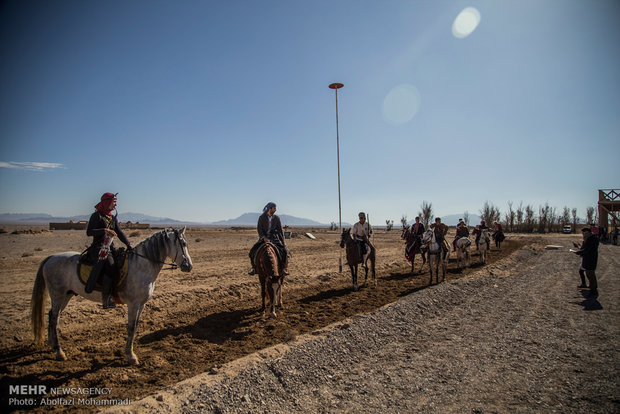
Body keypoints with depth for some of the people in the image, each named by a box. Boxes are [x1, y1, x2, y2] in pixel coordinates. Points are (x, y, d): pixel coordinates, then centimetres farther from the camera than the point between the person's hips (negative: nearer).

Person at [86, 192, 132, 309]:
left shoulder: (113, 218, 18)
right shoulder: (97, 215, -2)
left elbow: (119, 233, 13)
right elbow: (89, 232, -8)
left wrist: (128, 245, 0)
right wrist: (105, 230, -20)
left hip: (110, 249, 8)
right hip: (98, 249, -8)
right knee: (110, 266, -28)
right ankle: (106, 299, -22)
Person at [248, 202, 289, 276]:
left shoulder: (276, 218, 3)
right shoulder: (262, 217, -2)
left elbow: (280, 230, 4)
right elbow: (259, 228, -7)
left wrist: (283, 242, -3)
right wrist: (264, 237, -23)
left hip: (274, 238, 0)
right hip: (263, 238, 0)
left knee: (284, 250, -22)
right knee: (253, 251, -17)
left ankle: (285, 268, -7)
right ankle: (254, 268, 1)